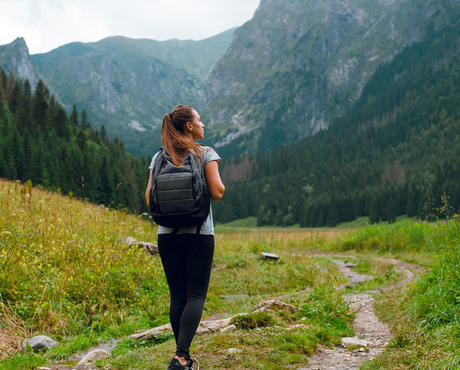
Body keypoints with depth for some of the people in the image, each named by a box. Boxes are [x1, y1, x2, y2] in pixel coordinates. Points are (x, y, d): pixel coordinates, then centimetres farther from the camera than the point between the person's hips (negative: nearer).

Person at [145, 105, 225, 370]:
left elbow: (150, 197, 4)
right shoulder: (206, 154, -3)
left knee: (177, 296, 10)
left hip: (167, 234, 4)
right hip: (199, 233, -4)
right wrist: (220, 185, 11)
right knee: (196, 295, -2)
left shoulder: (159, 158, 8)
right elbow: (217, 193, -10)